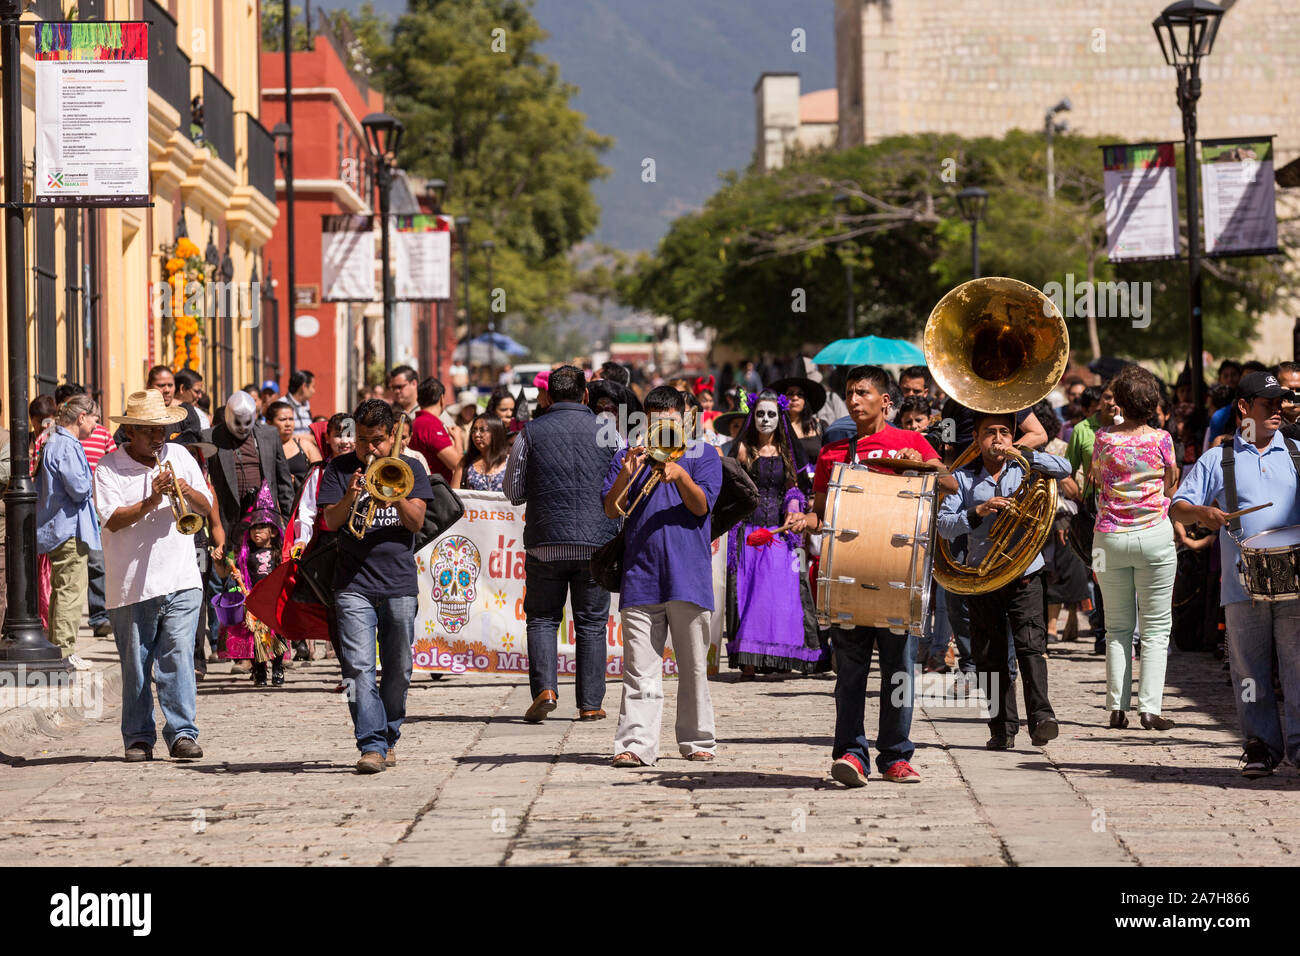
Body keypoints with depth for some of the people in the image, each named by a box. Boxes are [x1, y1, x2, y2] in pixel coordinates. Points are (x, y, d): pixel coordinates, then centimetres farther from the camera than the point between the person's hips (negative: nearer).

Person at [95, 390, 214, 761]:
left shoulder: (179, 456, 12)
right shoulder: (109, 469, -1)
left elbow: (206, 508, 12)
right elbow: (112, 520, -13)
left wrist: (188, 492, -8)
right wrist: (151, 502, -23)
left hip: (181, 581, 2)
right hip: (131, 587, -2)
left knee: (178, 658, -6)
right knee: (135, 665, 4)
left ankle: (182, 733, -5)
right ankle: (138, 738, 13)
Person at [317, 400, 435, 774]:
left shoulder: (410, 468, 9)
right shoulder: (339, 469, 8)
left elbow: (417, 522, -1)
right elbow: (331, 521, -3)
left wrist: (395, 493, -18)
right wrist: (350, 497, -21)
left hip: (400, 584, 1)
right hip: (353, 584, -1)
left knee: (398, 670, 6)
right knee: (359, 667, -12)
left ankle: (388, 739, 22)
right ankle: (371, 746, -16)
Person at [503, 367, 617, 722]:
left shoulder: (531, 433, -1)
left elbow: (513, 492, 3)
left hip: (545, 542, -1)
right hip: (596, 544, 1)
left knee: (542, 618, 10)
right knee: (592, 623, 8)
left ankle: (544, 687, -9)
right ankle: (590, 703, 7)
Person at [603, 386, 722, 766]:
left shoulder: (702, 455, 9)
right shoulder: (628, 456, 13)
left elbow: (701, 506, -4)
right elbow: (611, 510, 4)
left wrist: (680, 475, -21)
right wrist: (626, 475, -14)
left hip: (688, 574, -1)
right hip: (640, 574, 1)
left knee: (694, 665, 6)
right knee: (640, 667, -5)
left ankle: (697, 741, 15)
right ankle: (635, 743, -9)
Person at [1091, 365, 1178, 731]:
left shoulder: (1105, 438, -4)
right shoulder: (1160, 439, -8)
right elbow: (1170, 484, 6)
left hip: (1110, 537, 2)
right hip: (1154, 536, -2)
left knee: (1117, 628, 10)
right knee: (1156, 628, 3)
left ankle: (1117, 708, 5)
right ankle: (1150, 708, -5)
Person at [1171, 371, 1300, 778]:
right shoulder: (1218, 460, 11)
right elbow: (1176, 507, 8)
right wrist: (1201, 512, -15)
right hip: (1244, 586, 0)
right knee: (1250, 669, 2)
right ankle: (1261, 745, 10)